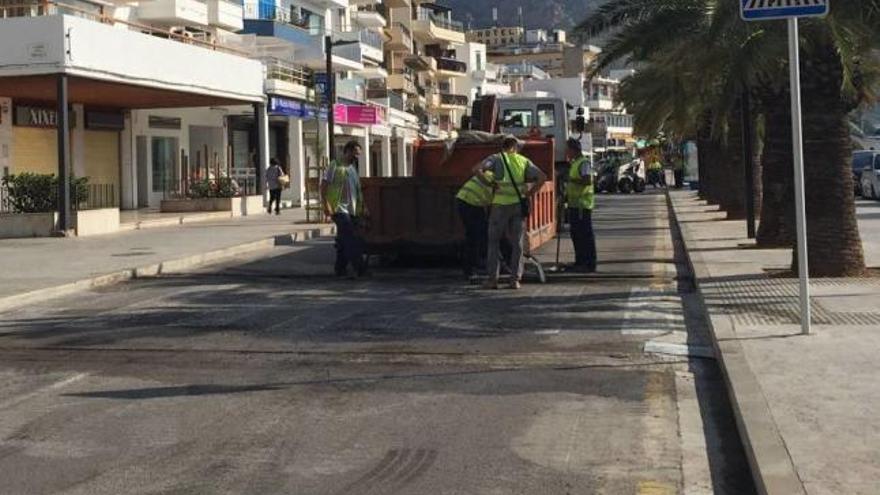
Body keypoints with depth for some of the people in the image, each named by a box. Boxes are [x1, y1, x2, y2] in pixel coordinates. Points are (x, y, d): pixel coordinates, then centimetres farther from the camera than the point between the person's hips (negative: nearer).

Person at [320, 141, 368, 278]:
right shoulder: (335, 165, -5)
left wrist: (363, 206, 17)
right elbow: (324, 186, -10)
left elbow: (358, 190, 24)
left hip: (352, 210, 8)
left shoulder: (353, 168, 19)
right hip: (339, 209, -8)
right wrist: (326, 205, -18)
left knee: (344, 241, 10)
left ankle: (341, 269, 15)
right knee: (352, 240, -12)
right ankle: (360, 269, -13)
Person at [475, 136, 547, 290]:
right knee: (517, 243, 9)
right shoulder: (524, 161, 10)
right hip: (518, 204, 2)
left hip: (500, 205, -2)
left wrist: (489, 183, -5)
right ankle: (515, 279, 4)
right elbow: (542, 176, 1)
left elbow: (477, 170, -14)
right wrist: (530, 193, 4)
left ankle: (492, 279, 3)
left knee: (494, 241, 8)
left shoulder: (496, 158, 2)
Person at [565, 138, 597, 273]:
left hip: (582, 205, -10)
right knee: (576, 234, 14)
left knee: (586, 234, -6)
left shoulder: (584, 163, -14)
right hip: (574, 204, 10)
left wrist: (573, 180, -23)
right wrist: (567, 196, 20)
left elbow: (588, 181, -27)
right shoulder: (574, 163, 17)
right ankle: (579, 262, 22)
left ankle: (590, 264, -2)